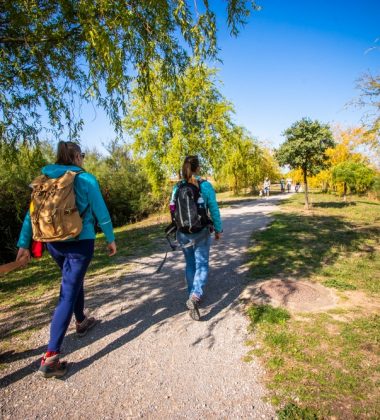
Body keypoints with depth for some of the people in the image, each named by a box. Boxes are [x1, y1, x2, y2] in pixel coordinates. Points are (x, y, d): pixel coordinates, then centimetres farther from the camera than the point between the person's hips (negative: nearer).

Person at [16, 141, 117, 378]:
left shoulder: (45, 179, 5)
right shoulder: (86, 179, -9)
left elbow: (32, 213, 5)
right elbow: (101, 212, -7)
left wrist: (24, 244, 10)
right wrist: (111, 239, 3)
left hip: (54, 243, 6)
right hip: (80, 243, -6)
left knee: (74, 282, 26)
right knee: (68, 294, -3)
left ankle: (81, 322, 45)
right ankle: (50, 357, -2)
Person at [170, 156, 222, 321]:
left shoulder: (177, 187, -1)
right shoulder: (205, 185, -9)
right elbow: (214, 210, -7)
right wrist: (218, 230, 4)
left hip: (183, 233, 3)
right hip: (201, 232, -3)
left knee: (190, 264, 18)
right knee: (202, 264, 7)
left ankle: (193, 296, 28)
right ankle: (195, 296, -12)